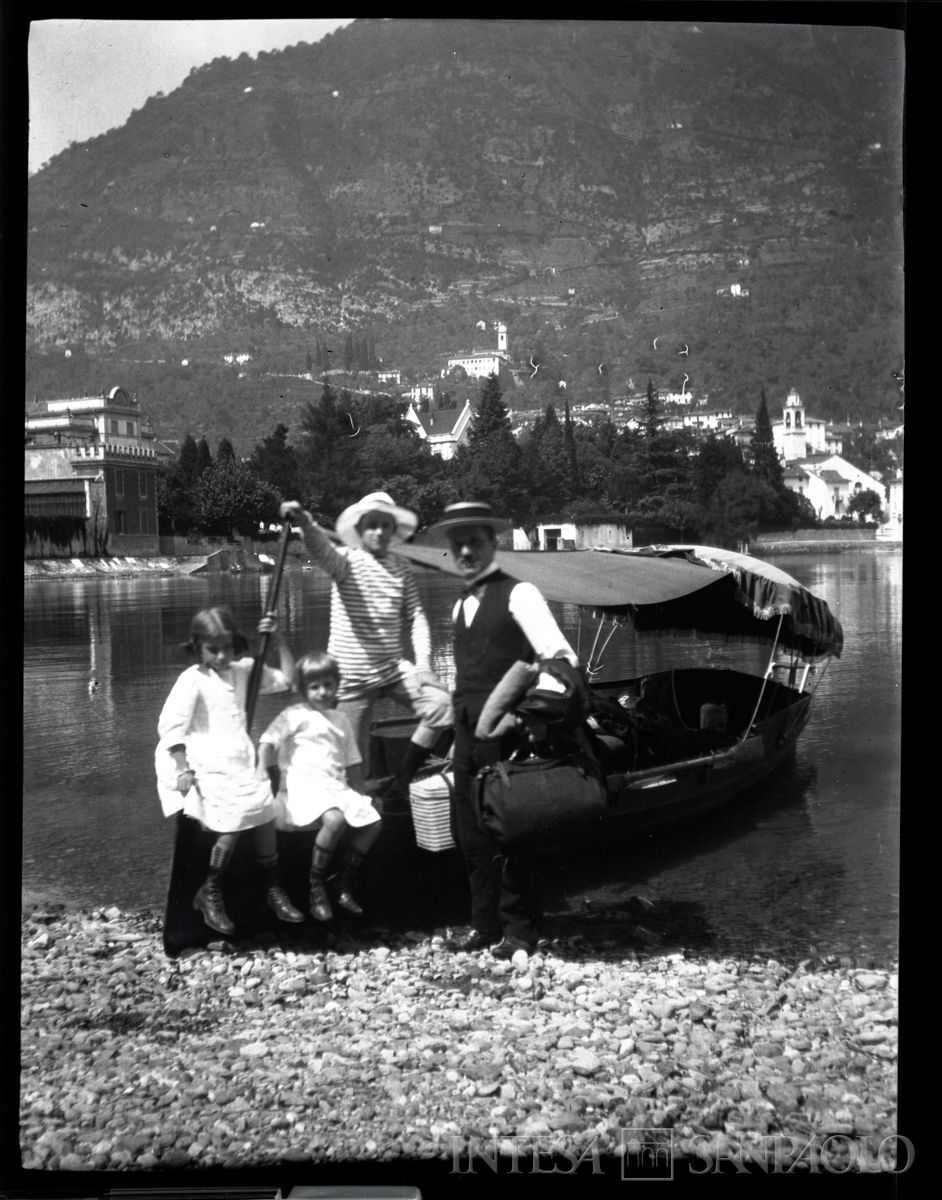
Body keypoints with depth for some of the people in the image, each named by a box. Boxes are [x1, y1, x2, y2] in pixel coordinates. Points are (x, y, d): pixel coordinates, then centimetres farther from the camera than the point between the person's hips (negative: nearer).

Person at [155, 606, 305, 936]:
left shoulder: (244, 670, 11)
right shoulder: (193, 679, -7)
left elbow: (286, 680, 16)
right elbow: (171, 724, -13)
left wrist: (280, 639, 6)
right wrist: (183, 769, -19)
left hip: (241, 763, 6)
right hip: (208, 766, -6)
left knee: (264, 813, -5)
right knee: (233, 822, -17)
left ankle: (273, 890, 11)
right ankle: (209, 894, 1)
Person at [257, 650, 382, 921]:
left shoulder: (341, 721, 20)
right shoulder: (295, 715, 2)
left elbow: (352, 762, 23)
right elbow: (269, 739, -7)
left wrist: (360, 796, 18)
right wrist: (262, 767, -22)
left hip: (336, 786, 7)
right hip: (304, 784, -7)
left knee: (371, 821, -7)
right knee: (335, 819, -33)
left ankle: (343, 886, 6)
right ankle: (316, 888, -17)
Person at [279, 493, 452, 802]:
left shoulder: (402, 568, 6)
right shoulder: (347, 560, -7)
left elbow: (416, 616, 6)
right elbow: (322, 550, -29)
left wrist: (423, 661, -7)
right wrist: (305, 523, -51)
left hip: (395, 666, 4)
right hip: (352, 673, -3)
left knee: (440, 704, -18)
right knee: (354, 761, 0)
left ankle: (400, 782, -3)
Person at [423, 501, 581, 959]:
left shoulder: (517, 594, -6)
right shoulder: (460, 606, 16)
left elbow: (560, 654, -15)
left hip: (504, 728, -7)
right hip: (466, 728, 7)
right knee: (471, 830, 11)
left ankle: (520, 928, 11)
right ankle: (486, 922, 23)